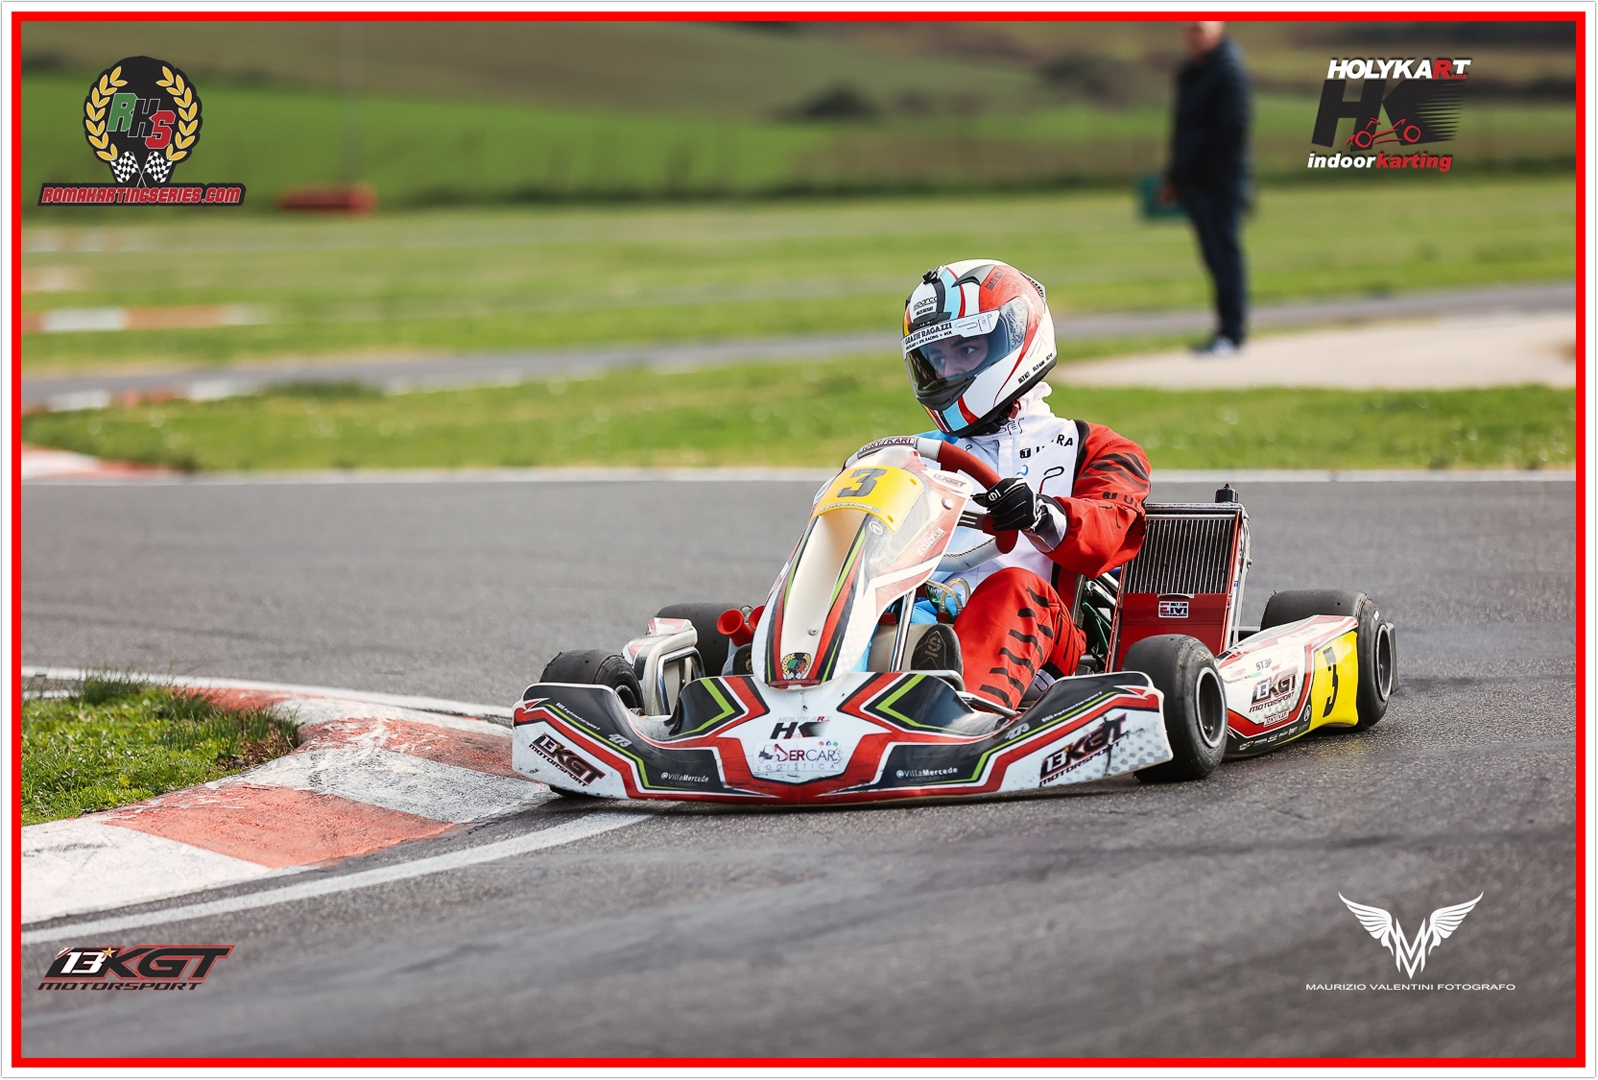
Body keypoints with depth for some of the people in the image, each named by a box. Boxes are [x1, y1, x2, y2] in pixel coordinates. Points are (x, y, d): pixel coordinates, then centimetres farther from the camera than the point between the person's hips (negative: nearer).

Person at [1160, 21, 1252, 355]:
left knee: (1224, 252, -7)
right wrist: (1174, 178, 19)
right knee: (1215, 256, 11)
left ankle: (1231, 334, -5)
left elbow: (1233, 128, -17)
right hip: (1195, 183, 9)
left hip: (1221, 180, -9)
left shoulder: (1229, 70, -10)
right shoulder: (1189, 73, 18)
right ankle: (1226, 332, 16)